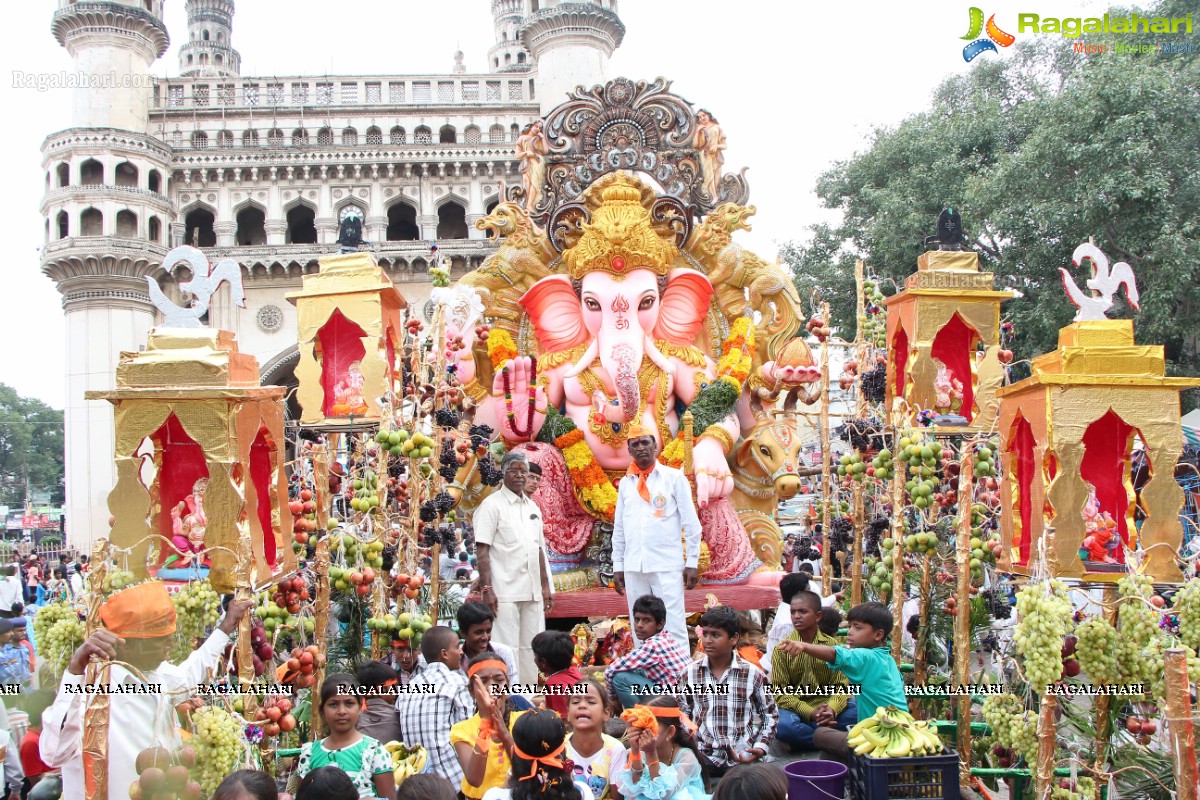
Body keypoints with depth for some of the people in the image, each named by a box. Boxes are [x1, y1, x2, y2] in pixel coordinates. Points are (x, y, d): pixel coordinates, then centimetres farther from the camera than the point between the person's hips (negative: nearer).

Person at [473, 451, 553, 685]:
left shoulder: (532, 507, 16)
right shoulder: (492, 504, -4)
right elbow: (482, 550, -9)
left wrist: (545, 587, 15)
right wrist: (487, 589, -16)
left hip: (533, 593, 7)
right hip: (505, 593, -6)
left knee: (532, 648, 9)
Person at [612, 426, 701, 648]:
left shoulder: (674, 477, 1)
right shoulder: (625, 483, 11)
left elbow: (691, 524, 0)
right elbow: (619, 529, 15)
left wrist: (692, 562, -4)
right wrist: (617, 567, 11)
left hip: (667, 565, -4)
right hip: (633, 567, 4)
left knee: (674, 626, -5)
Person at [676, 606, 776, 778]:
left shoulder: (753, 674, 0)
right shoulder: (690, 672, 4)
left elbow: (769, 714, 10)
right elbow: (683, 714, 11)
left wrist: (761, 747, -3)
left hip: (744, 758, -1)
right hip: (703, 756, 1)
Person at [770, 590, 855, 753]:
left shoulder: (831, 645, 4)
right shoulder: (783, 648, -1)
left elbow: (841, 684, -2)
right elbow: (780, 692, -6)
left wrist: (832, 709, -24)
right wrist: (810, 712, -21)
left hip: (825, 705, 2)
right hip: (796, 708, -2)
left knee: (858, 712, -25)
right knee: (784, 726, -36)